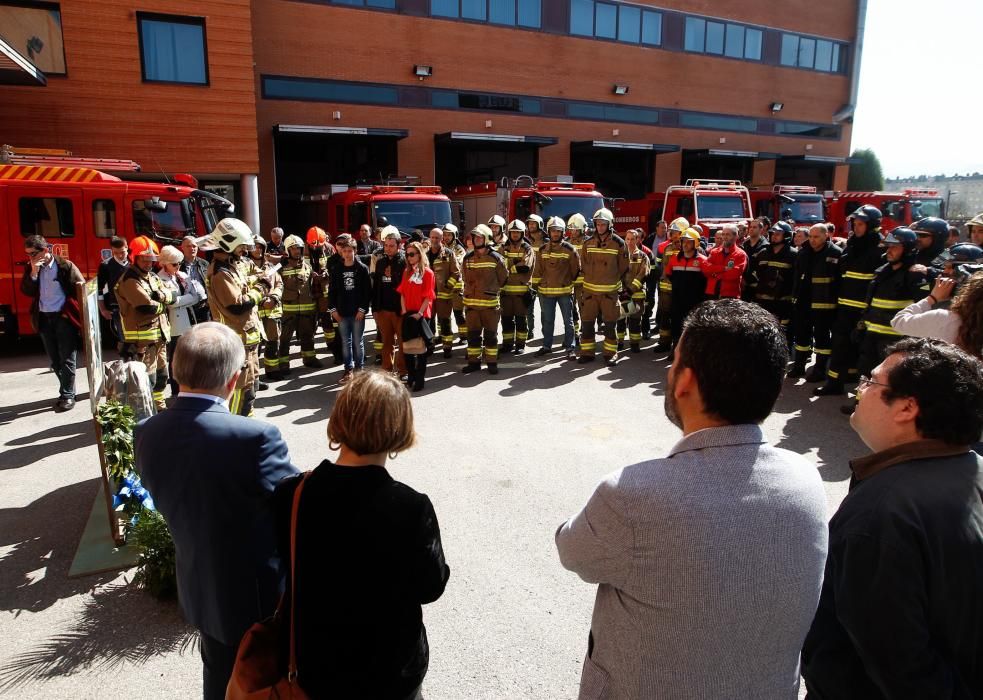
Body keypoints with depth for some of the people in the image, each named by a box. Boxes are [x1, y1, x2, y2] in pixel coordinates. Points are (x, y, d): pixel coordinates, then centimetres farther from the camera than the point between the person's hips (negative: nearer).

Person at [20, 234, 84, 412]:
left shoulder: (66, 266, -7)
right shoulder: (31, 268, 7)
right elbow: (26, 291, -1)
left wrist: (68, 312, -8)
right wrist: (33, 272, -14)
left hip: (64, 318, -5)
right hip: (44, 319, 5)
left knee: (67, 359, -3)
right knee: (55, 360, 11)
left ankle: (67, 395, 3)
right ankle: (67, 390, 22)